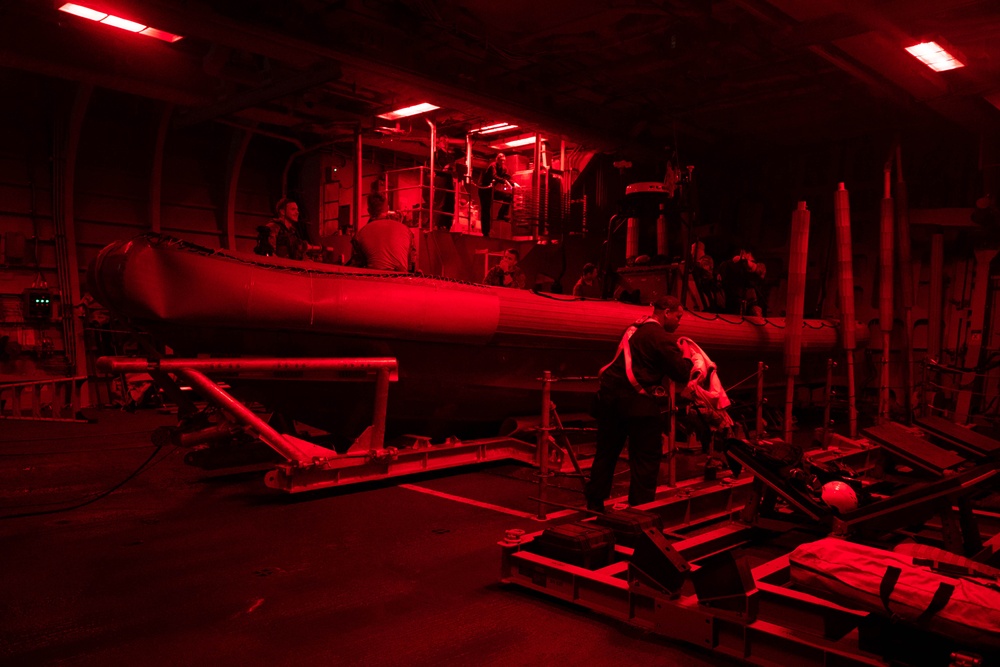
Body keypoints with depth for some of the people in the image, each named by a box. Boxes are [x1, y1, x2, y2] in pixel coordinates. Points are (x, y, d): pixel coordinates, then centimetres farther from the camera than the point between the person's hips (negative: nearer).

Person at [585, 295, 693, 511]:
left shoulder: (633, 329, 17)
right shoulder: (660, 337, -8)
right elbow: (682, 374, -10)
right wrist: (687, 359, 10)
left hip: (610, 396, 8)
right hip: (638, 402, -8)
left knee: (606, 452, 15)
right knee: (647, 457, 3)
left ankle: (594, 504, 23)